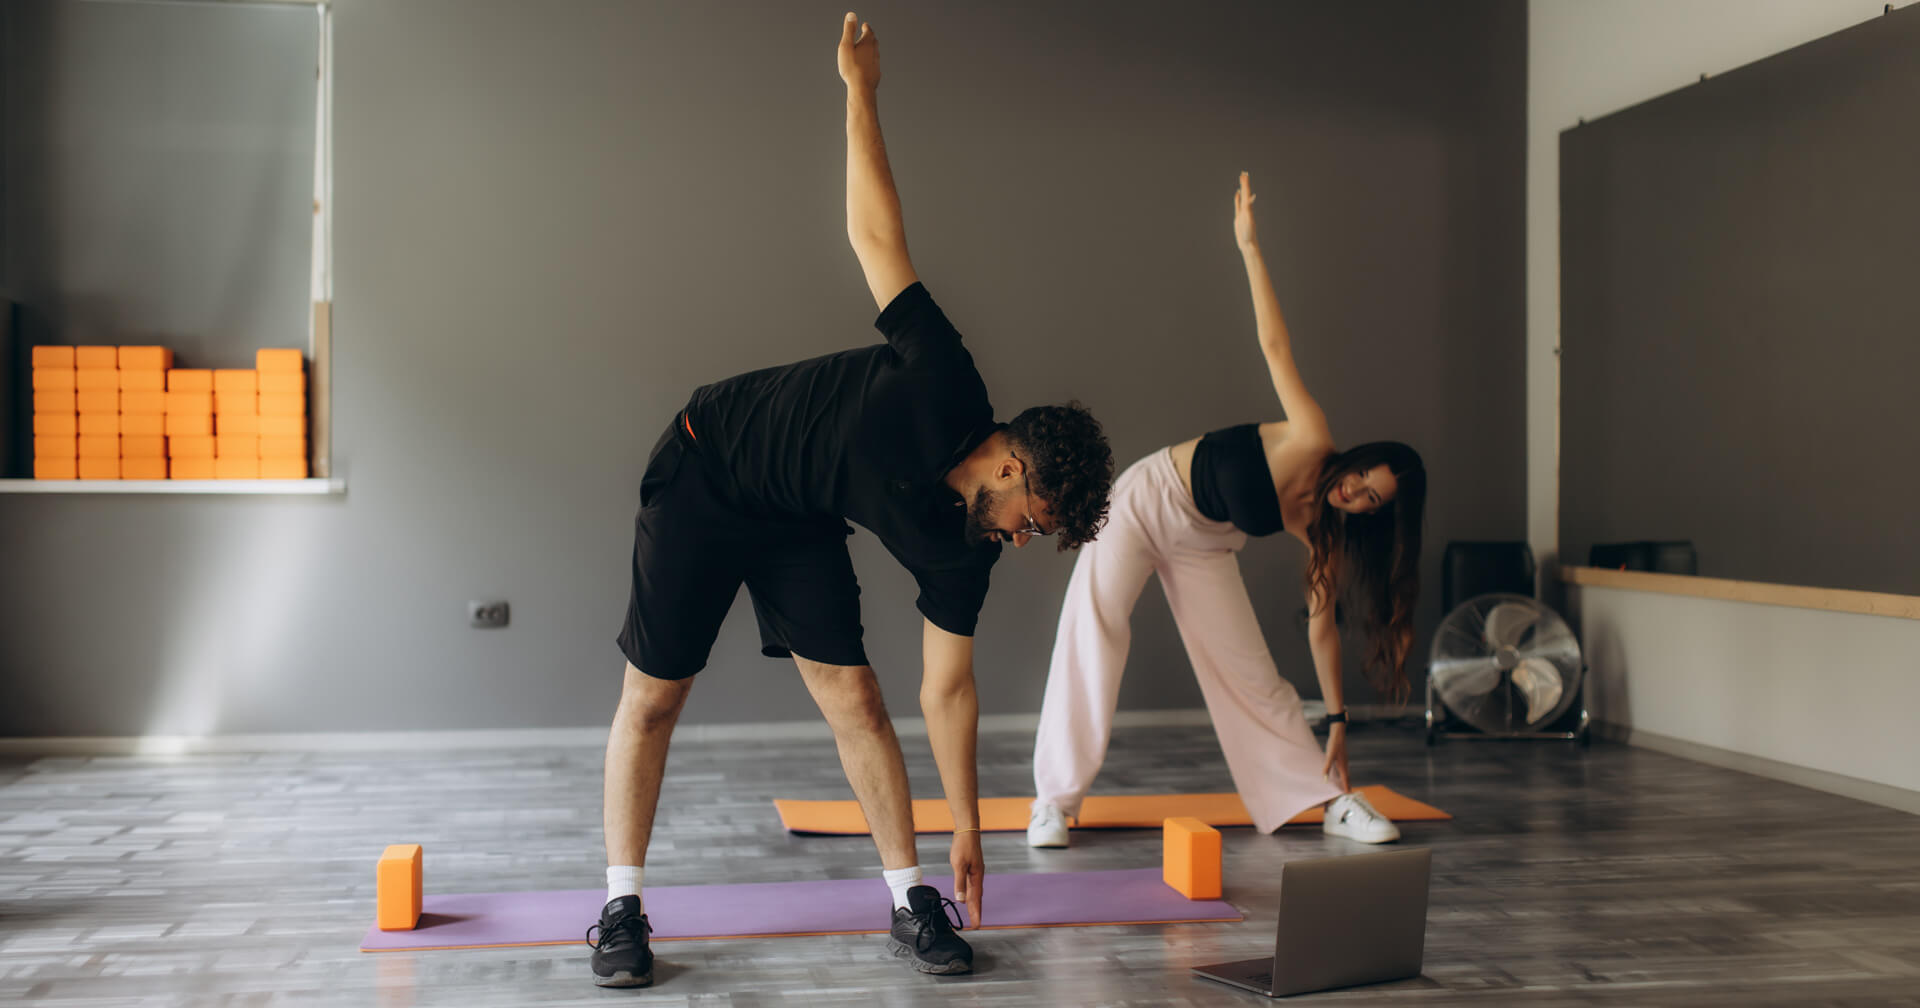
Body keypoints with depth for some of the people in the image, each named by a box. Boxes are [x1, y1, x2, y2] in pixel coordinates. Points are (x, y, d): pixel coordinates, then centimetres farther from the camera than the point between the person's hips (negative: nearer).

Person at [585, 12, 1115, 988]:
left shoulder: (960, 548, -11)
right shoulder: (942, 390, -29)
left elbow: (947, 689, -4)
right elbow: (875, 234, -22)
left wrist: (967, 831, -2)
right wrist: (860, 89, -21)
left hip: (799, 522, 5)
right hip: (702, 475, -5)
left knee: (852, 696, -5)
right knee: (653, 696, -2)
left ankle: (911, 902, 5)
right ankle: (621, 907, 10)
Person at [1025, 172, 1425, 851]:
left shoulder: (1324, 533, -12)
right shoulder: (1310, 443, -25)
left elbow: (1321, 623, -3)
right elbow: (1274, 345, -27)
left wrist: (1337, 720, -2)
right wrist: (1248, 244, -29)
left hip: (1202, 547, 4)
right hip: (1146, 498, -4)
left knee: (1250, 672, -1)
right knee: (1092, 641, -15)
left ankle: (1332, 801, 10)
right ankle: (1055, 800, -8)